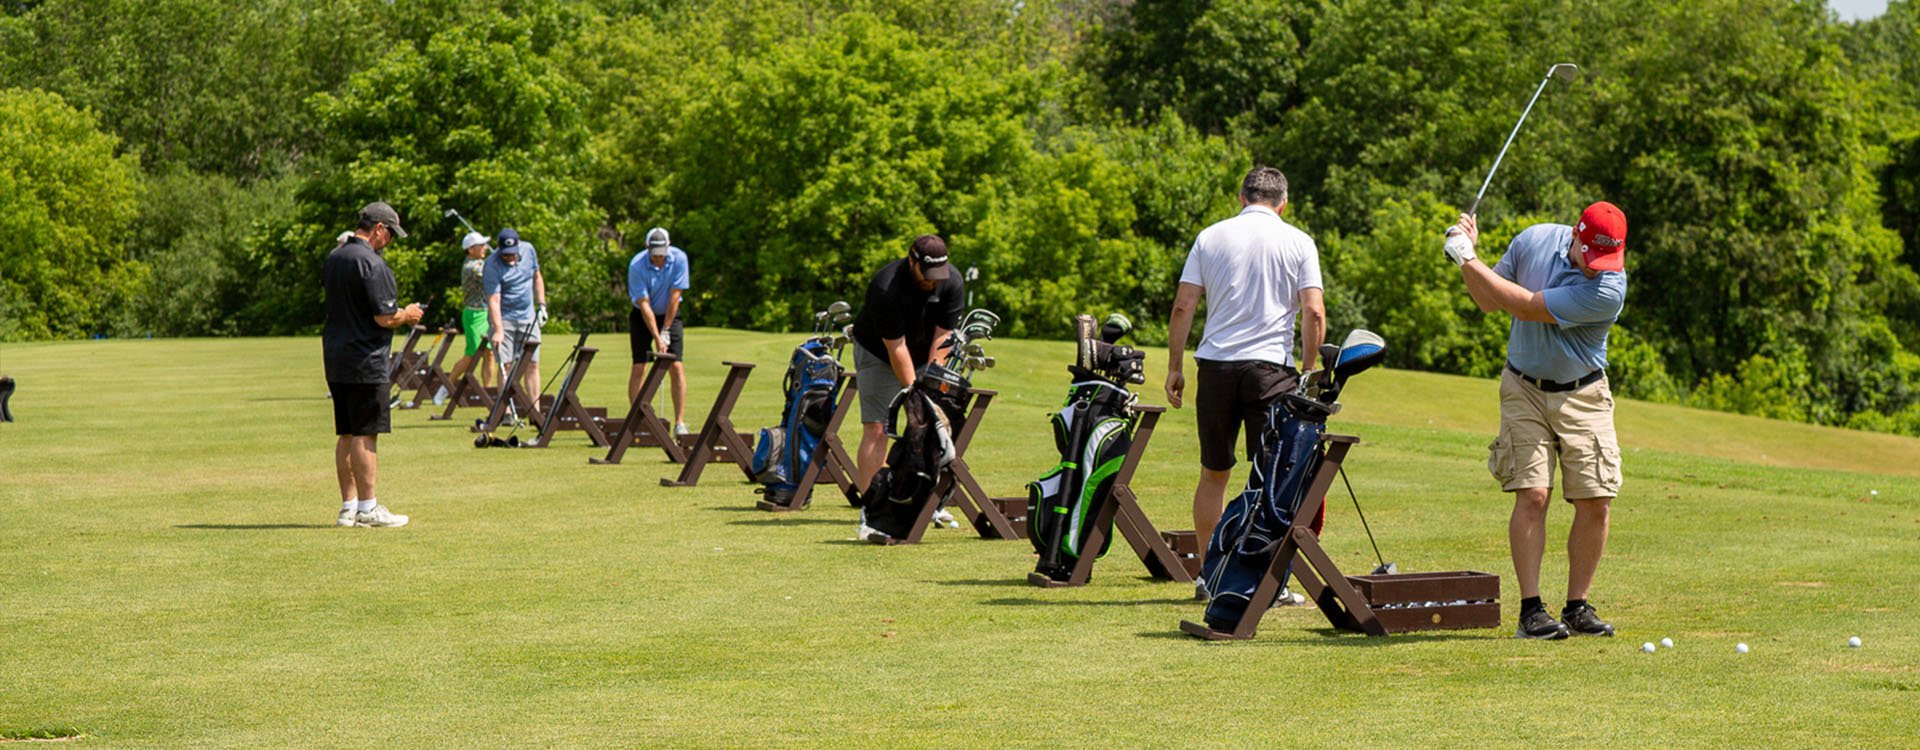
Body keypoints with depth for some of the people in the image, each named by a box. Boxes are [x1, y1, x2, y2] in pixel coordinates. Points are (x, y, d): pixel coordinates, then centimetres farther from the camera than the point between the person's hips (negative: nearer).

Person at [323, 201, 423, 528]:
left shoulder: (333, 258, 12)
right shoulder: (371, 263, -16)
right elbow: (385, 318, -19)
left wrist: (398, 314, 20)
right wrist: (407, 315, 2)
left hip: (335, 359, 9)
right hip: (365, 362, -9)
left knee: (346, 434, 12)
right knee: (365, 435, -4)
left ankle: (349, 506, 16)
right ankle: (368, 508, -1)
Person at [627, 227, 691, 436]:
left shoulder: (679, 258, -18)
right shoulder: (636, 266, -23)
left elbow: (674, 296, -14)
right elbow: (644, 305, -23)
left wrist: (665, 330, -13)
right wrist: (657, 338, -27)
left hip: (670, 314, 1)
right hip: (643, 316, -1)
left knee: (677, 368, -9)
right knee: (639, 368, -10)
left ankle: (680, 422, -8)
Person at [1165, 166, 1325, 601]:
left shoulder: (1211, 237, 9)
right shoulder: (1298, 243, 4)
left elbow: (1183, 306, 4)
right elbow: (1314, 313, -5)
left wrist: (1175, 366, 10)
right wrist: (1308, 371, 4)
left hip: (1215, 364, 2)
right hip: (1271, 367, -2)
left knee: (1214, 474, 12)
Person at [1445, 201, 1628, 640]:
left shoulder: (1608, 288, -23)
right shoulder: (1536, 240, -8)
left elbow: (1525, 307, -24)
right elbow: (1488, 301, 6)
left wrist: (1468, 258, -18)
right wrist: (1467, 256, -11)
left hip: (1583, 395, -1)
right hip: (1525, 389, 1)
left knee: (1596, 501, -5)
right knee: (1532, 494, -11)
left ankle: (1577, 607, 9)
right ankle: (1531, 608, -10)